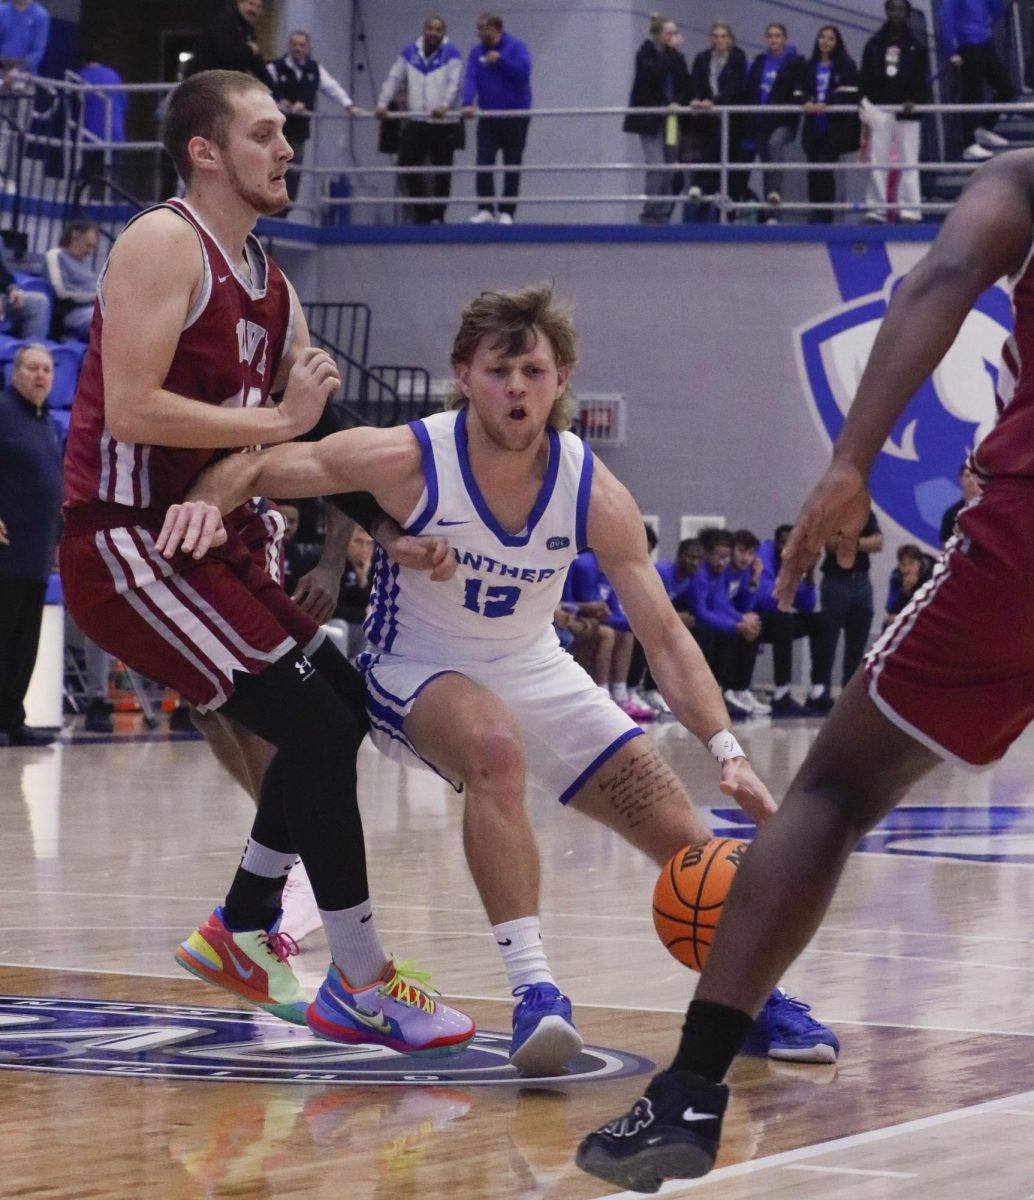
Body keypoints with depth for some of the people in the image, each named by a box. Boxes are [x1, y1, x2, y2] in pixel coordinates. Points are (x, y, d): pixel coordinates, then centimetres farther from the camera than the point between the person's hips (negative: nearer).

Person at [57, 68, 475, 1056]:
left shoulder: (268, 282, 15)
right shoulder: (164, 245, -12)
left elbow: (312, 437, 17)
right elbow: (131, 410, -23)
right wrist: (278, 422, -18)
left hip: (207, 541, 10)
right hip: (128, 543, -10)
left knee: (342, 707, 15)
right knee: (316, 725, -14)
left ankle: (240, 930, 26)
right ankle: (363, 990, -7)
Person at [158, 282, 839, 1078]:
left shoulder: (593, 492, -17)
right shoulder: (407, 460, -24)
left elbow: (664, 635, -13)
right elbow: (256, 466, -19)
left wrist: (727, 751, -24)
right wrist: (208, 499, -44)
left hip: (538, 674, 4)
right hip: (419, 671, -4)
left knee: (685, 836, -1)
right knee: (495, 746, -39)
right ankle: (533, 989, -37)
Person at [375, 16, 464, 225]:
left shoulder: (451, 54, -1)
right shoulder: (410, 53, 10)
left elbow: (454, 83, -12)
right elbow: (394, 79, 8)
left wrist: (444, 106, -28)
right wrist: (382, 103, -4)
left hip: (444, 123, -3)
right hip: (415, 122, 3)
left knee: (442, 171, 2)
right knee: (406, 166, 0)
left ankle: (438, 215, 13)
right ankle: (421, 211, 14)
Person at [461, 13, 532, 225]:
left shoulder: (516, 47, -6)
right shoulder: (476, 52, 4)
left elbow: (523, 70, -21)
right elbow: (470, 78, -8)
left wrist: (500, 60, -24)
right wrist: (468, 103, -23)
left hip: (515, 116, -3)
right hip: (488, 117, 3)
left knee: (512, 166, 3)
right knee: (484, 164, -8)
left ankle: (506, 212, 8)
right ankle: (485, 209, -3)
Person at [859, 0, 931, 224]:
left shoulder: (916, 46, 6)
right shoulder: (874, 45, 9)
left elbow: (922, 79, 2)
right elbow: (864, 78, 9)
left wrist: (914, 100, -15)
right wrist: (864, 103, -2)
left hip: (906, 111, -1)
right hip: (879, 110, 1)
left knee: (909, 162, -3)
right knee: (878, 161, 0)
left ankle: (910, 210, -5)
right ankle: (876, 208, 2)